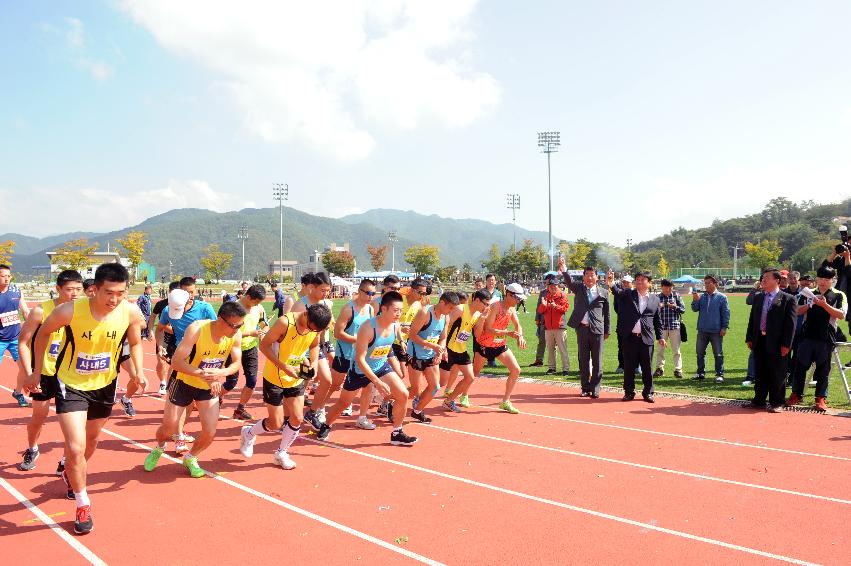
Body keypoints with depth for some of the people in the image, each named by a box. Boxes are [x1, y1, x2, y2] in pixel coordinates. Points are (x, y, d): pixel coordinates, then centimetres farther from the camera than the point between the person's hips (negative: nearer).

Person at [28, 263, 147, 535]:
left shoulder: (131, 312, -21)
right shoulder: (70, 311, -27)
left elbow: (135, 343, 0)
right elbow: (43, 333, -5)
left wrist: (139, 371, -15)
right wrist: (37, 371, 0)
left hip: (104, 385, 4)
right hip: (71, 384, -3)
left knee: (90, 443, 24)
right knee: (75, 447, -14)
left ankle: (71, 475, 56)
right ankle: (83, 505, 9)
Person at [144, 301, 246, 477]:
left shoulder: (236, 335, -19)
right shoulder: (197, 329, -32)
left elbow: (237, 363, -9)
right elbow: (176, 362, -34)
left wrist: (223, 372, -32)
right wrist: (201, 374, -50)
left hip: (210, 387, 3)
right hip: (185, 382, -3)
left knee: (210, 432, -3)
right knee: (168, 428, 7)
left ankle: (190, 458, 29)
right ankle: (158, 449, 44)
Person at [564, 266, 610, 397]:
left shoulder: (603, 292, 4)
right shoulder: (579, 288, 6)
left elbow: (606, 313, 7)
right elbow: (568, 281, -13)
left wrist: (607, 331, 5)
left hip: (597, 330, -1)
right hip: (581, 328, 2)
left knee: (597, 361, 2)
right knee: (583, 360, 9)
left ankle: (595, 389, 10)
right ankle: (585, 388, 18)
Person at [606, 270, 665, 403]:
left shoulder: (655, 299, 9)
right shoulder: (628, 294, 5)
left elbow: (658, 320, 13)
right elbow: (618, 293, -17)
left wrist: (660, 337, 7)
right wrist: (611, 285, -39)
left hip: (646, 338, 1)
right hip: (629, 337, -1)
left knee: (647, 367, 5)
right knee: (629, 367, 5)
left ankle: (648, 393, 17)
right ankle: (629, 392, 16)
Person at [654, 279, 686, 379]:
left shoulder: (676, 295, 6)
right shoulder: (658, 297, 5)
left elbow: (683, 309, 4)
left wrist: (675, 307, -14)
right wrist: (658, 307, -16)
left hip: (675, 326, 0)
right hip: (662, 326, 0)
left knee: (676, 350, 1)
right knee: (660, 349, 4)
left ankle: (678, 370, 7)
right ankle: (659, 368, 13)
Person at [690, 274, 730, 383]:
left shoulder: (722, 297, -2)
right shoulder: (701, 297, 7)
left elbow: (726, 313, -3)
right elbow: (695, 309, 2)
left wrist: (724, 327, -8)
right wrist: (695, 300, -15)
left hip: (716, 331, -4)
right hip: (702, 330, 4)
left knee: (718, 354, 2)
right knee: (700, 352, 10)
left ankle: (719, 374, 9)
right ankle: (701, 373, 20)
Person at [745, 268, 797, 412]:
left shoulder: (788, 299, -5)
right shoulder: (758, 298, 13)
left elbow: (790, 323, -9)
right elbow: (752, 319, 16)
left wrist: (786, 344, -13)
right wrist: (749, 338, 9)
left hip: (776, 343, -5)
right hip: (759, 342, 6)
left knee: (777, 375, 3)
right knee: (760, 373, 12)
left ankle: (776, 403, 13)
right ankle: (759, 401, 22)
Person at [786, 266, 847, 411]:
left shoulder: (839, 295, 2)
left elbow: (841, 315, -10)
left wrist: (824, 304, -20)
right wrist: (809, 304, -9)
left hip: (826, 339, -2)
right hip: (807, 336, 2)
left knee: (823, 369, 5)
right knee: (800, 366, 5)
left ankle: (821, 398, 15)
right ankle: (796, 395, 16)